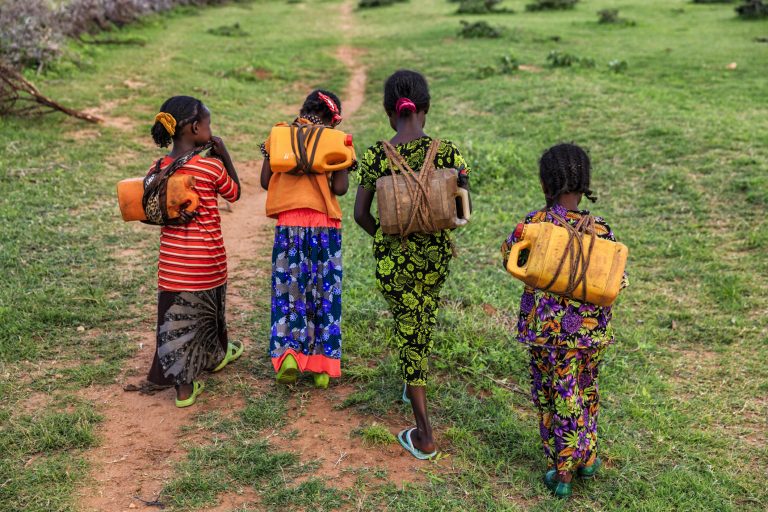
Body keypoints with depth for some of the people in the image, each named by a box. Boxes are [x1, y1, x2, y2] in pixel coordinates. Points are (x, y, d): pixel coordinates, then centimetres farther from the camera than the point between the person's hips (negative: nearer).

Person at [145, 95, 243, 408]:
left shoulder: (158, 168, -1)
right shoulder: (211, 166, -14)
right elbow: (234, 193, 4)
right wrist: (225, 155, 3)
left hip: (171, 260, 3)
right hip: (206, 260, -3)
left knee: (175, 316, 9)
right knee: (207, 311, 19)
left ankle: (184, 387, 14)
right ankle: (216, 356, 43)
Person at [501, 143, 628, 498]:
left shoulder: (533, 224, -15)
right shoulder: (599, 230, -15)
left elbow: (509, 258, 2)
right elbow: (616, 283, -9)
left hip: (546, 328, -1)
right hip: (590, 329, 1)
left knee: (551, 397, 14)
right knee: (585, 392, 24)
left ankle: (560, 472, 23)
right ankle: (587, 458, 38)